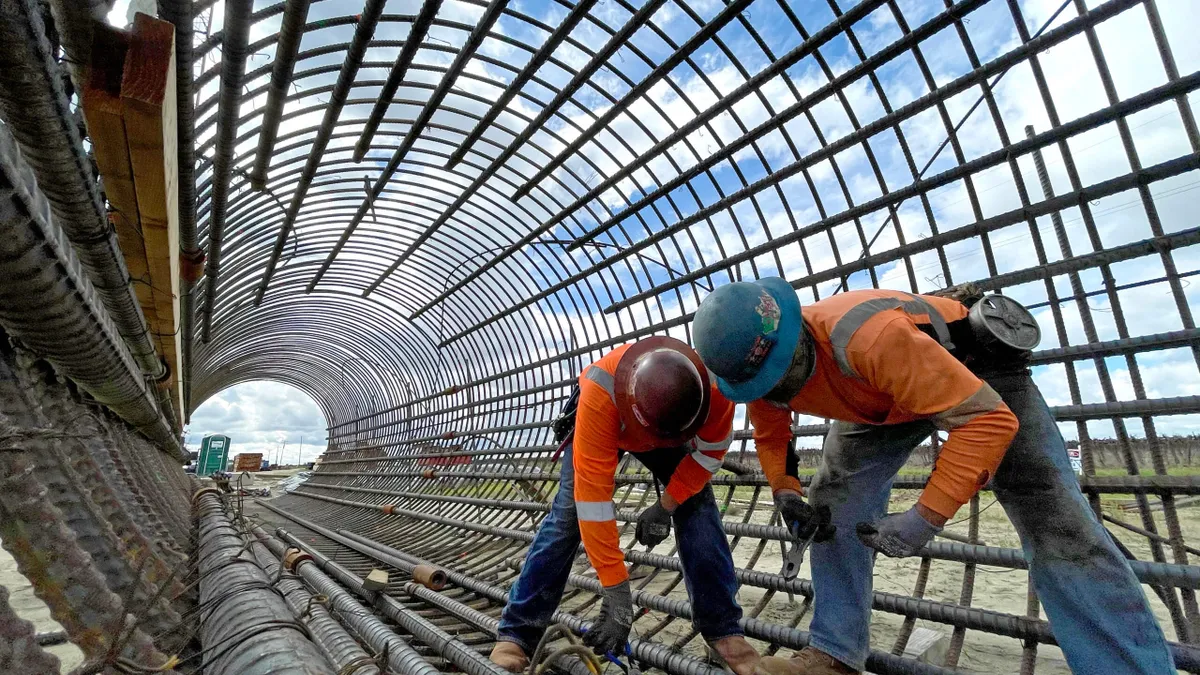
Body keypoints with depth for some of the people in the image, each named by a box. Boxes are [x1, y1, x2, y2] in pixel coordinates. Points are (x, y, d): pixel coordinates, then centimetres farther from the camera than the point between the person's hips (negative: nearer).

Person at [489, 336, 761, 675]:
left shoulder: (714, 382, -37)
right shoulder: (599, 394, -46)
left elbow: (710, 450, -17)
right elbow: (593, 495, -42)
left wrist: (665, 506, -16)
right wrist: (617, 591, -36)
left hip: (666, 415, 3)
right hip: (606, 424, -2)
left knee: (698, 505, -11)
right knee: (568, 514, -12)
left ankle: (724, 630, 5)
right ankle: (516, 633, 1)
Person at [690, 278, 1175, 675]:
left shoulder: (871, 336, -46)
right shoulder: (758, 369, -22)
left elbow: (989, 420, -41)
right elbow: (770, 434, 0)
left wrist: (926, 519, -40)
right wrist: (785, 490, -16)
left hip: (975, 362, -5)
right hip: (882, 398, 6)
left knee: (1051, 516, -14)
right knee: (833, 507, -2)